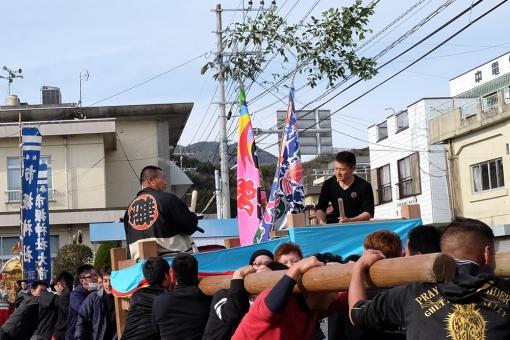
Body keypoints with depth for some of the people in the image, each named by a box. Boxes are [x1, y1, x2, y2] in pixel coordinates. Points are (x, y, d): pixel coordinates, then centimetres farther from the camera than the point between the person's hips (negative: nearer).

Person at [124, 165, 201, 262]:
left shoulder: (130, 207, 11)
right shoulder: (166, 198, -8)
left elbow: (129, 242, 15)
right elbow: (190, 225, -7)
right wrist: (194, 217, 13)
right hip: (173, 257, -6)